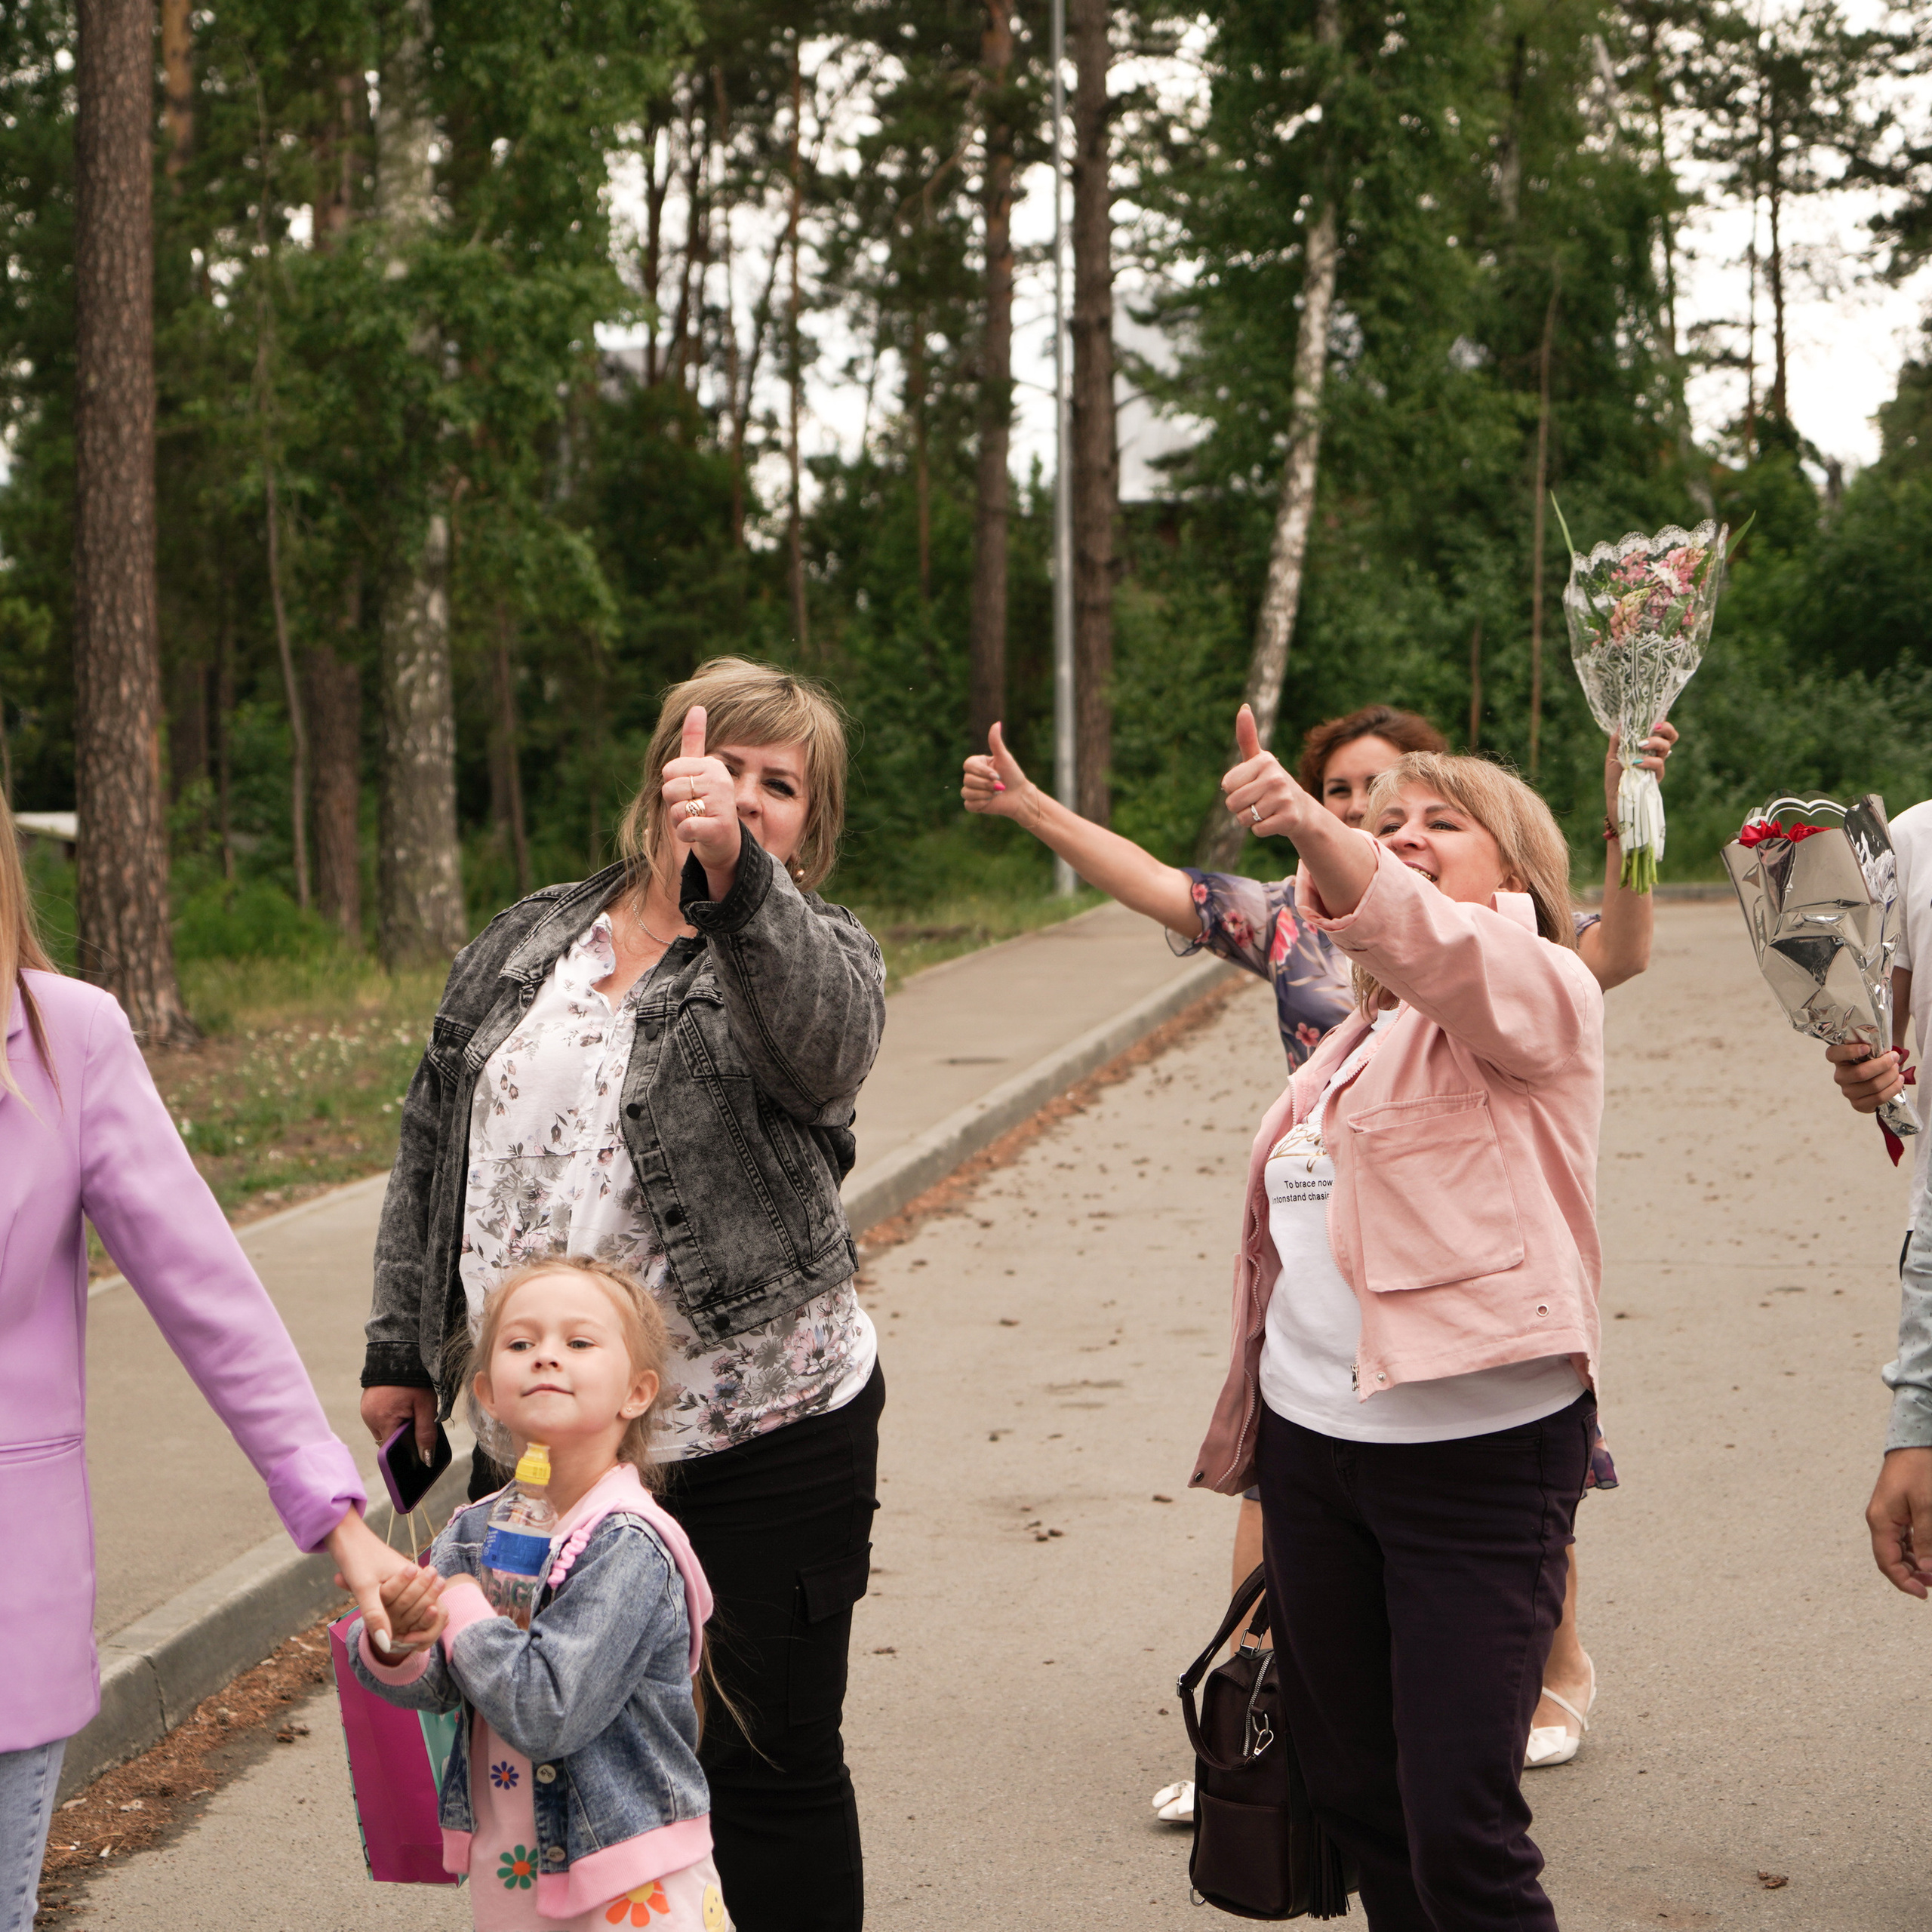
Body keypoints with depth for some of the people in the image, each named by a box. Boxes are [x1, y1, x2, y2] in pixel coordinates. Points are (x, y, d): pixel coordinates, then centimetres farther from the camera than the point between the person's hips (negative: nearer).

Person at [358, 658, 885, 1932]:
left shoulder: (814, 953, -3)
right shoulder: (526, 944, 10)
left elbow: (825, 1045, -29)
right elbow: (434, 1146, 17)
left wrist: (733, 872, -44)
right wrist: (402, 1348, 14)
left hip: (763, 1438, -4)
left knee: (771, 1757, 3)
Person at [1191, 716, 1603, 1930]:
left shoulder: (1540, 997, -5)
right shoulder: (1353, 1040, 19)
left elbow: (1430, 941, -28)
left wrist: (1312, 828, -46)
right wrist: (1257, 1453, 24)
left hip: (1479, 1454, -8)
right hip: (1309, 1440, 8)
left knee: (1461, 1832, -8)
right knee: (1351, 1792, 14)